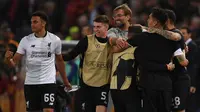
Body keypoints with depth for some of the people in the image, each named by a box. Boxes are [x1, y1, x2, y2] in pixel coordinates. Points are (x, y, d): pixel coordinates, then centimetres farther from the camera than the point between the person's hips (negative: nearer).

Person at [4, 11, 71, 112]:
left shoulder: (55, 40, -2)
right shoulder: (25, 41, -1)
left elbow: (59, 60, 14)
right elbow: (14, 63, -3)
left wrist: (65, 80, 21)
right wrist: (8, 59, -26)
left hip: (48, 82, -2)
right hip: (30, 84, 2)